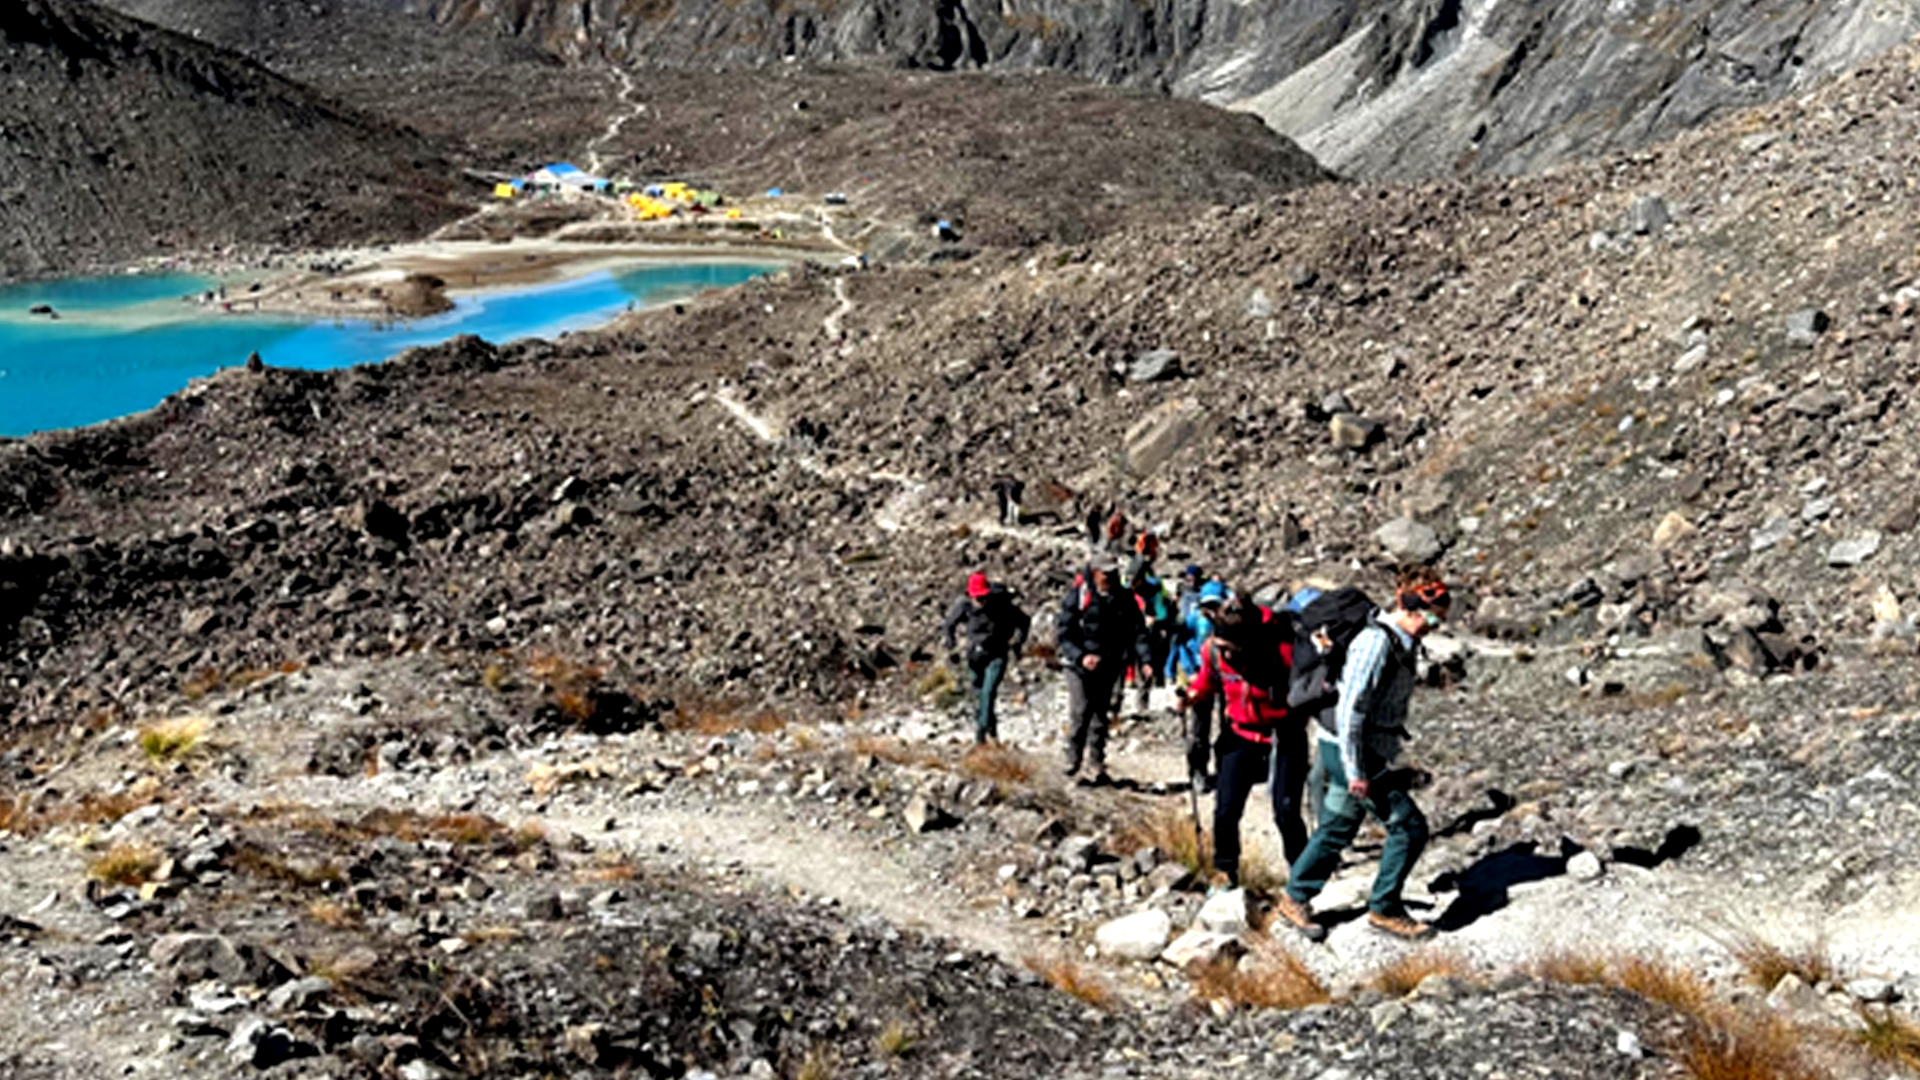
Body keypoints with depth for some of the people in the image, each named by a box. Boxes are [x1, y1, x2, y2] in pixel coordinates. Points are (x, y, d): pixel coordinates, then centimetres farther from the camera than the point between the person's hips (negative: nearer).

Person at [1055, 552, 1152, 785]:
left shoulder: (1124, 599, 1)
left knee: (1100, 716, 7)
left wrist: (1144, 659, -13)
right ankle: (1073, 758, 12)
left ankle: (1097, 766, 14)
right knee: (1080, 714, -7)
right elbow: (1063, 633, -9)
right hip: (1079, 667, -3)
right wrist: (1081, 656, -21)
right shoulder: (1078, 596, -9)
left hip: (1109, 667, 3)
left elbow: (1137, 631, 1)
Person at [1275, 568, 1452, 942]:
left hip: (1369, 754, 10)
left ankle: (1295, 899, 29)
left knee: (1338, 828, 17)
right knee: (1410, 827, -4)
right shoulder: (1376, 642, -21)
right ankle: (1385, 909, 9)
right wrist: (1356, 772, -22)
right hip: (1350, 753, -10)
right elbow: (1350, 708, -24)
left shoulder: (1401, 643, 9)